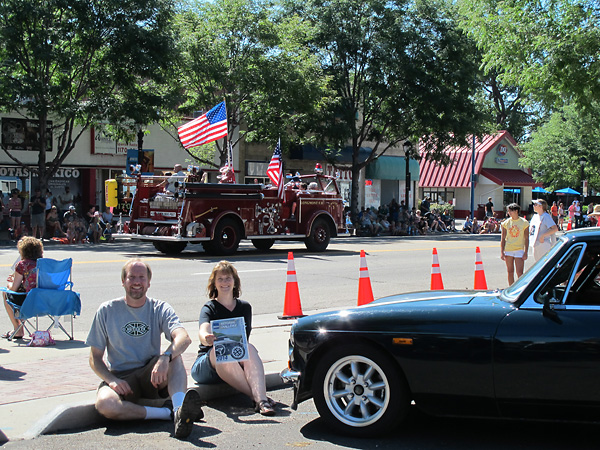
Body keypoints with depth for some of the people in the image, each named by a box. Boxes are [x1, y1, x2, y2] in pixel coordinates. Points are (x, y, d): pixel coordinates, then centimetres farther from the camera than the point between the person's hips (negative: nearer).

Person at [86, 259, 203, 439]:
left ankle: (180, 409, -48)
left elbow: (184, 338, -19)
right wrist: (112, 380, -17)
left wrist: (165, 358, -40)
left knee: (173, 353, -29)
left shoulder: (160, 309, 1)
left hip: (152, 377, 1)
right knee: (104, 404, -34)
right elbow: (95, 358, 3)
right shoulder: (107, 311, 1)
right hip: (121, 379, 0)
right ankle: (166, 413, -27)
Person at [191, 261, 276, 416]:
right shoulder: (209, 308, 1)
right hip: (207, 364, -2)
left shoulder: (244, 307, 14)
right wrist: (207, 339, -46)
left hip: (236, 364, 2)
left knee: (250, 348, -30)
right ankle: (257, 397, -42)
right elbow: (203, 332, -21)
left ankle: (261, 399, -49)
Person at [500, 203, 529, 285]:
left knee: (520, 273, -9)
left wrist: (526, 252, -6)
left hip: (519, 250, -2)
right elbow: (503, 239, 7)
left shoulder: (524, 222, 0)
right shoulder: (506, 223, 5)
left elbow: (526, 239, 1)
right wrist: (502, 252, -1)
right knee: (510, 272, 7)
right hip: (508, 250, 2)